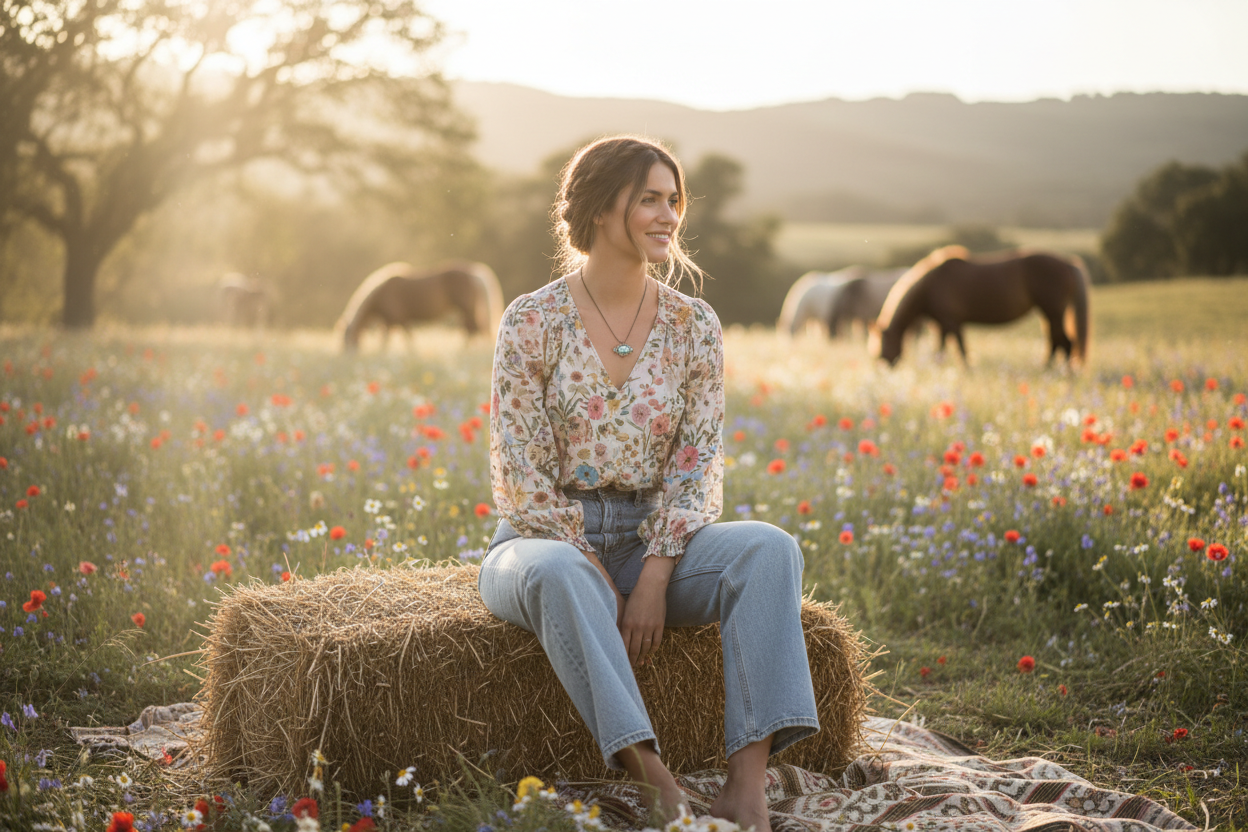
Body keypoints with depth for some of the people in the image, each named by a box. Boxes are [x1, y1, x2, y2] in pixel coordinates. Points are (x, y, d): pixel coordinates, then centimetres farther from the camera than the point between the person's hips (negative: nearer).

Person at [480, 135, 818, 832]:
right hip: (549, 539, -3)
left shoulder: (694, 325, 3)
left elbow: (698, 462, -2)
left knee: (771, 548, -26)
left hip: (654, 538, 3)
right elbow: (520, 474, -9)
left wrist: (655, 576, -15)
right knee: (558, 576, -40)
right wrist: (598, 574, -15)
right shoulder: (533, 322, -6)